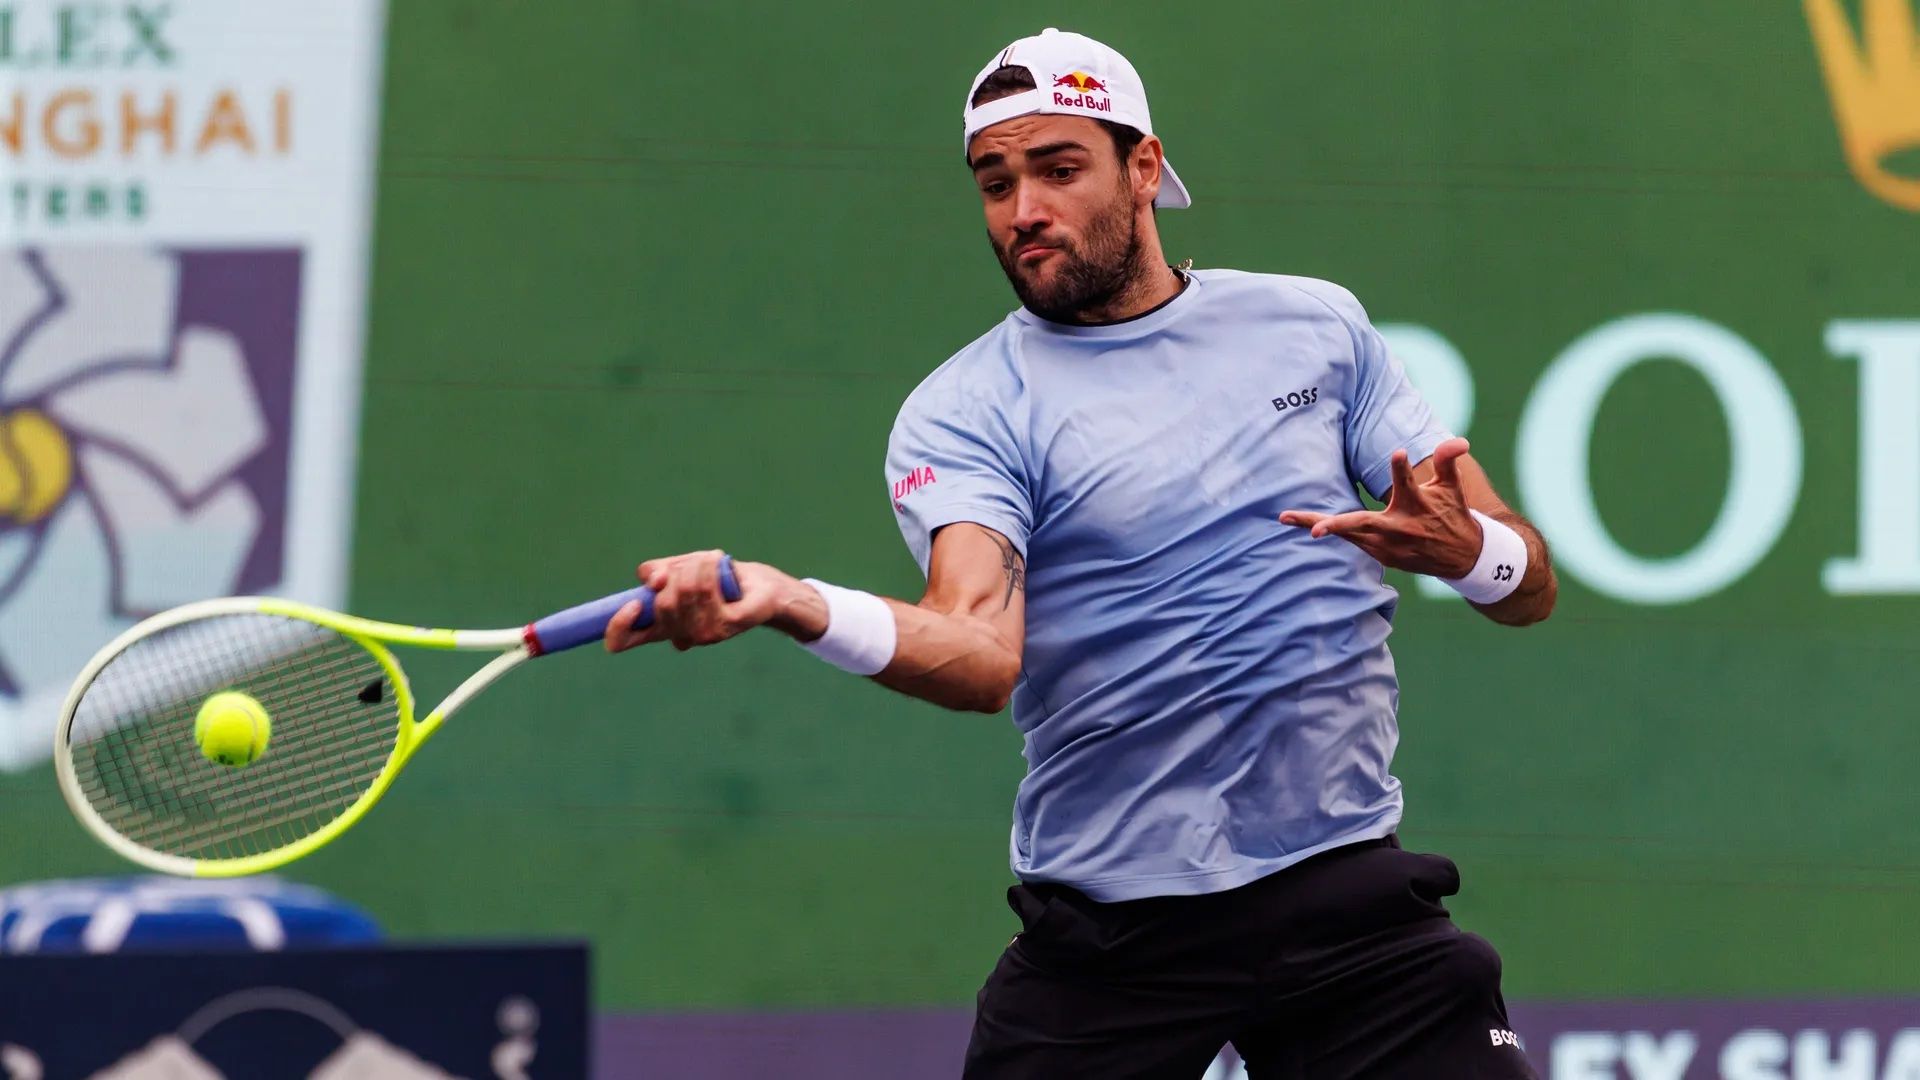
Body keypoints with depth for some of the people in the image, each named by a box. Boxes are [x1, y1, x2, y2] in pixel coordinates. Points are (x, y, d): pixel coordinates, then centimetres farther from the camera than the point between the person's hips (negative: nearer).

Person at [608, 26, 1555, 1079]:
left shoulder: (1316, 326, 9)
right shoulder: (961, 413, -2)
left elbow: (1530, 588, 8)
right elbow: (982, 655, -22)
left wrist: (1462, 549, -16)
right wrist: (790, 603, -41)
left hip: (1348, 894, 2)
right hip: (1110, 931, -2)